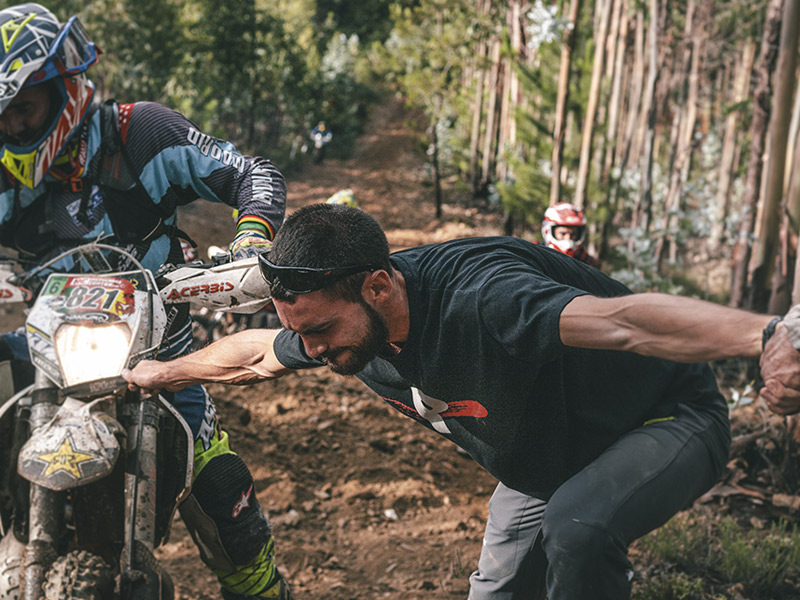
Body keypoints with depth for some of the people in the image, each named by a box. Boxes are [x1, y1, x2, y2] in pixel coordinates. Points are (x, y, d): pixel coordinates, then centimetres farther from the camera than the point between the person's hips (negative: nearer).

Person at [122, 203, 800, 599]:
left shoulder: (477, 297, -40)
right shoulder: (339, 313, -14)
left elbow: (623, 319, -55)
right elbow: (254, 353, 8)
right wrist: (165, 372, 22)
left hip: (668, 420, -8)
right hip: (546, 456, 8)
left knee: (577, 527, -37)